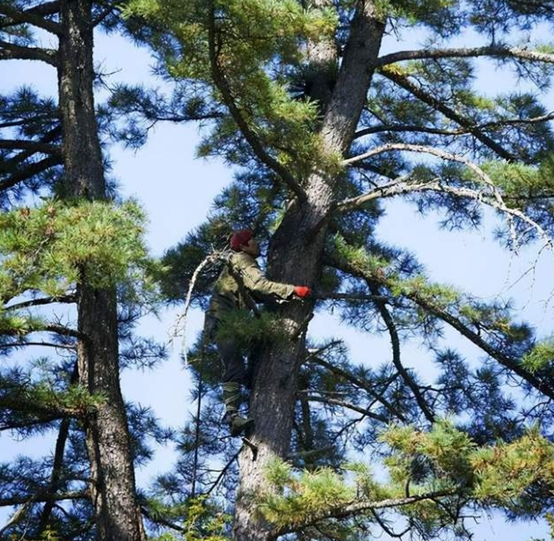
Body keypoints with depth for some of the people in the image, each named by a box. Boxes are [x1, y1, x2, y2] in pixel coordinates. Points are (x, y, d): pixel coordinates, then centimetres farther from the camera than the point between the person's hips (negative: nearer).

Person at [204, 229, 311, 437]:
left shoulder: (247, 265, 30)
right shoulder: (241, 260, -2)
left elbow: (257, 295, 22)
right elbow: (259, 285, -18)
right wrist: (293, 290, -22)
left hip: (231, 322, 11)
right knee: (235, 365, -22)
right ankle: (232, 414, -35)